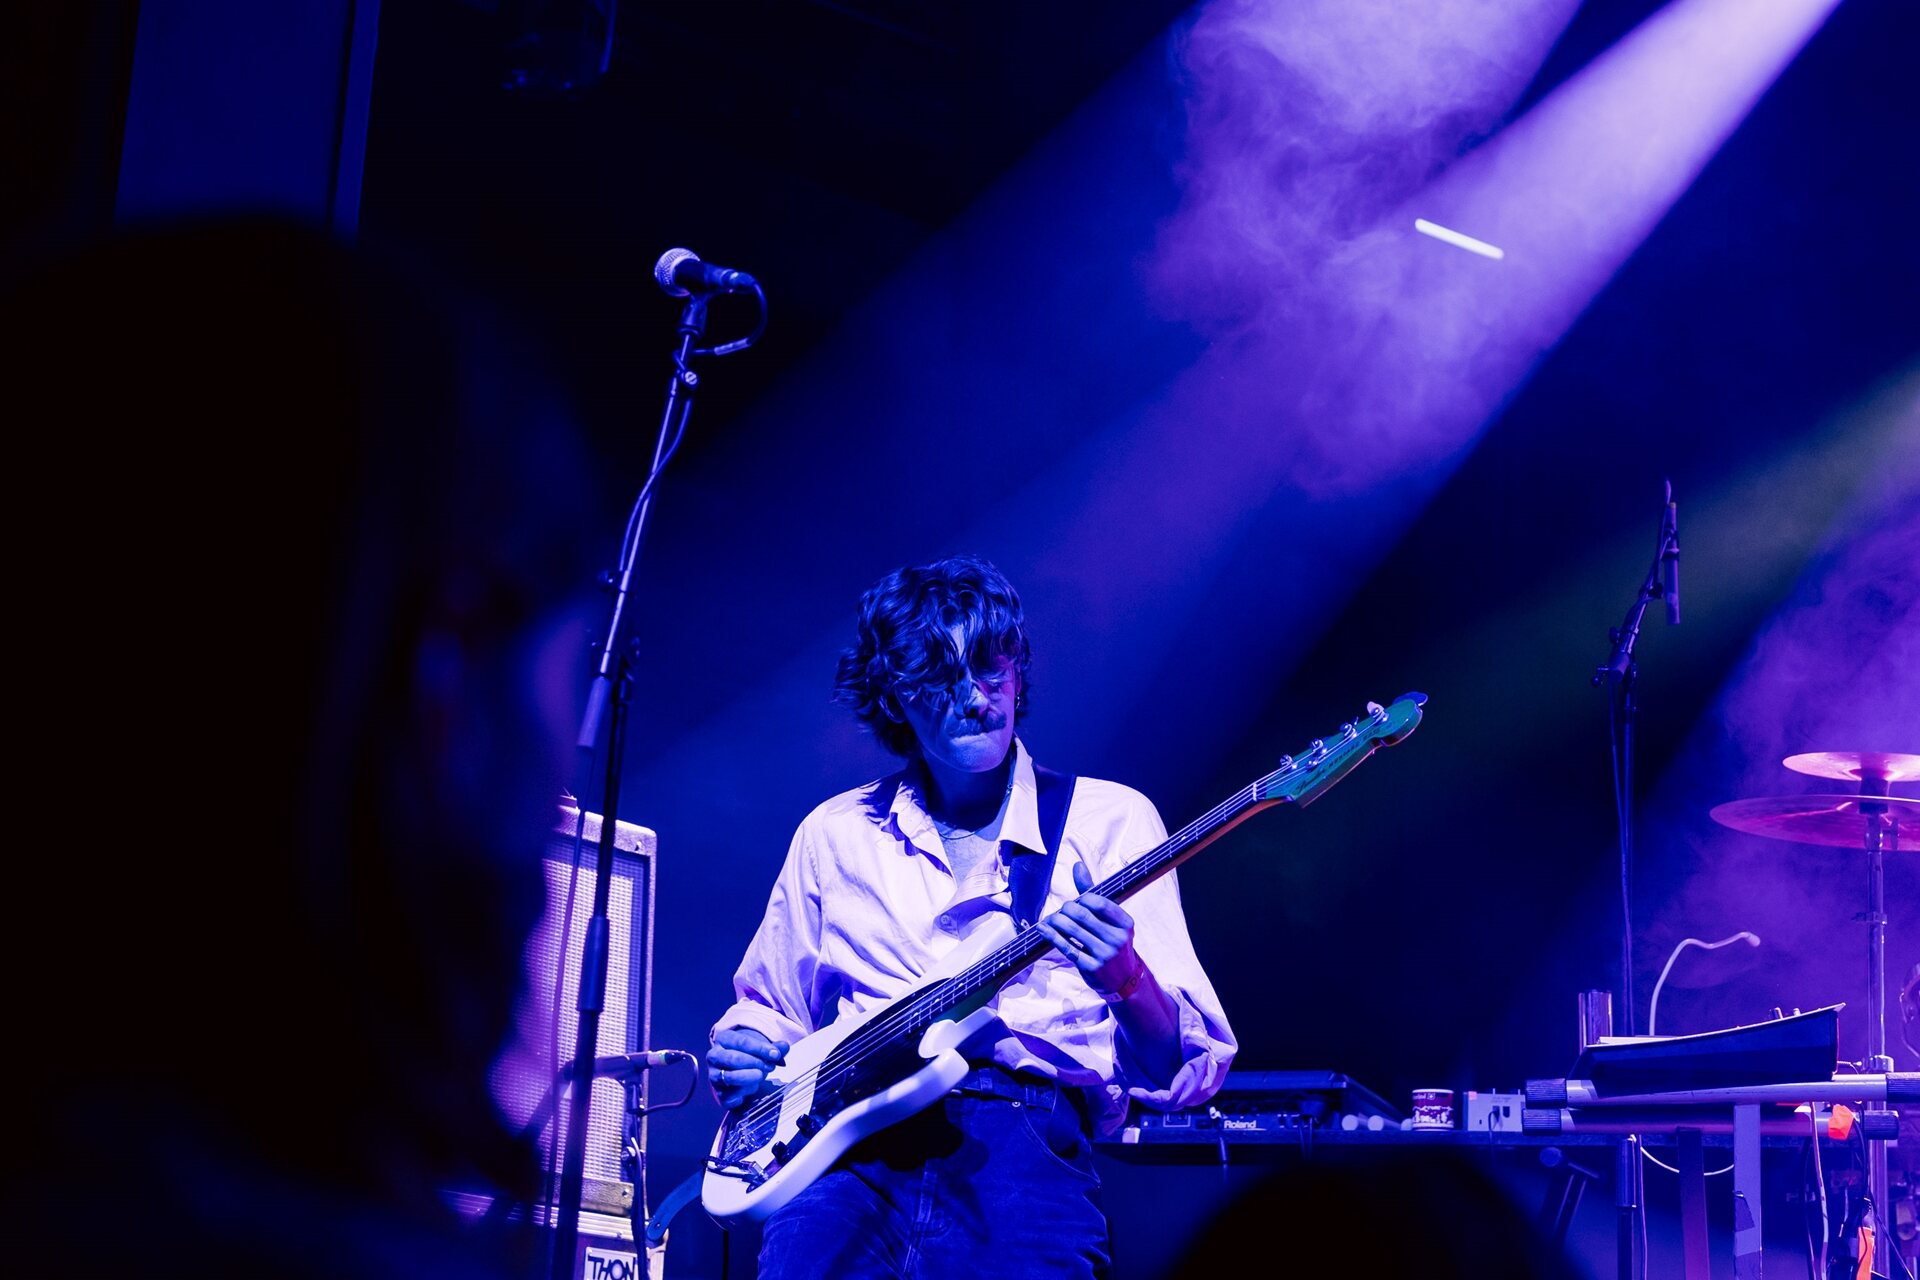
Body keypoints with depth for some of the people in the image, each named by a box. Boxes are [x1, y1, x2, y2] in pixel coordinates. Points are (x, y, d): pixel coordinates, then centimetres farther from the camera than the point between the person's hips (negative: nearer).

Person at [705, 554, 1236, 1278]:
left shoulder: (1111, 820, 9)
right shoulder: (835, 834, 18)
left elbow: (1188, 1076, 4)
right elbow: (765, 1008, 29)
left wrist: (1125, 982, -17)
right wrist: (740, 1054, 6)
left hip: (1030, 1131, -1)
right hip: (853, 1143, 1)